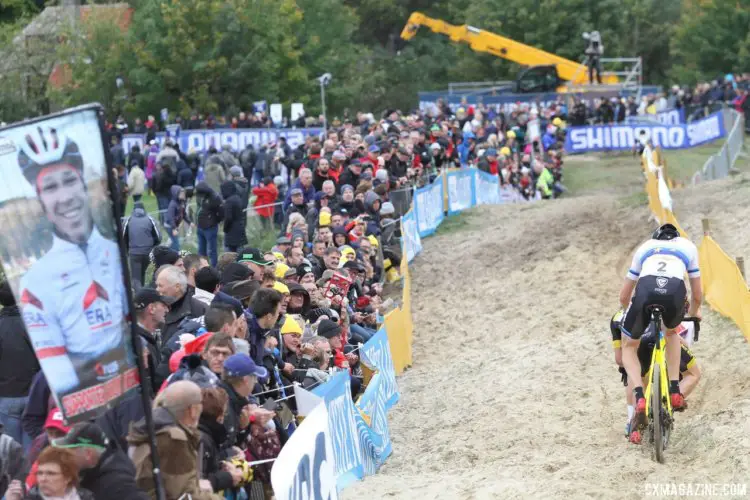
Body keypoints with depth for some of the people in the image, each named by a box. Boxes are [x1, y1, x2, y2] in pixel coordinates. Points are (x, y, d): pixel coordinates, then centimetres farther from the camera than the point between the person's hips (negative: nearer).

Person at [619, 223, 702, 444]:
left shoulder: (645, 247, 38)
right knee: (671, 332, 36)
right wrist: (694, 313, 60)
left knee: (629, 347, 23)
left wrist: (633, 313, 61)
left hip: (646, 288, 0)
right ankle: (675, 392, 25)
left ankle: (639, 399, 0)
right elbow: (697, 295, 38)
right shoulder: (688, 246, 36)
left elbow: (624, 297, 41)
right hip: (675, 290, 0)